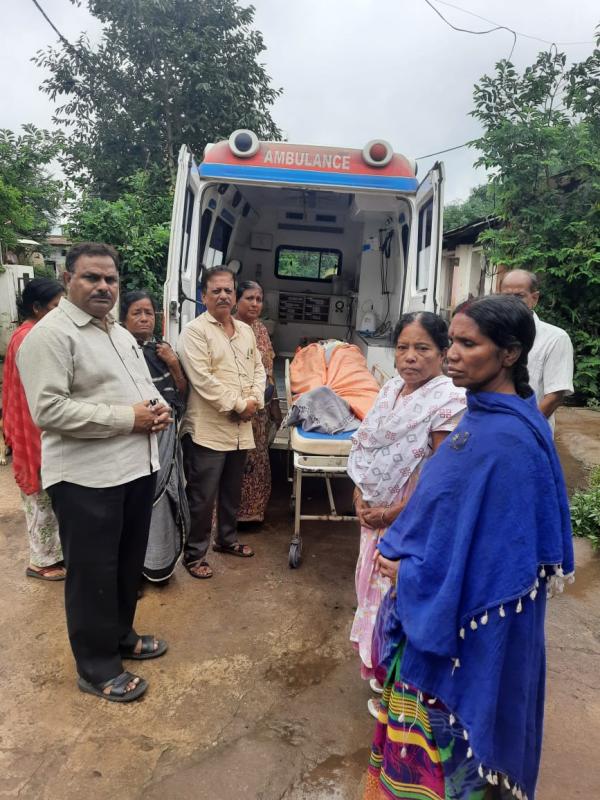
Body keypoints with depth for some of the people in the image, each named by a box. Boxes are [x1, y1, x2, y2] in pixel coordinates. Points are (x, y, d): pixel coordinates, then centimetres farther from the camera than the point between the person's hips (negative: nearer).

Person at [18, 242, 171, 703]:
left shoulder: (122, 334, 14)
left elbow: (145, 384, 22)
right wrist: (126, 418, -21)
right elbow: (48, 409, -23)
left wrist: (159, 408, -2)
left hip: (138, 467, 9)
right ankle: (97, 668, 24)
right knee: (93, 574, 6)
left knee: (129, 564, 21)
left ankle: (121, 635, 41)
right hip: (87, 477, -8)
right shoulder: (50, 334, -14)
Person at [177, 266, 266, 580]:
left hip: (240, 428, 7)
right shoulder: (194, 331, -9)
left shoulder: (246, 331, 14)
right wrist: (239, 404, -15)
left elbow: (258, 369, 14)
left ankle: (227, 539, 39)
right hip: (207, 429, -7)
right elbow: (203, 380, -18)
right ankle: (194, 553, 16)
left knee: (232, 491, 20)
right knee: (202, 496, 1)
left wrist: (254, 401, -4)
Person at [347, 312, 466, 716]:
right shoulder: (392, 389, 2)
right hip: (376, 515, 7)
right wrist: (360, 496, -2)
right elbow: (368, 448, 9)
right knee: (377, 585, 21)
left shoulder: (450, 402, -21)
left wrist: (393, 514, -15)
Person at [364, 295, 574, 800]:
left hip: (466, 619, -9)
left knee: (445, 724, 13)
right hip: (444, 601, 9)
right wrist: (401, 547, 2)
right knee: (429, 716, 26)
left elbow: (494, 548, -25)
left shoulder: (505, 440, -27)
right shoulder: (487, 416, 2)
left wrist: (410, 571, -13)